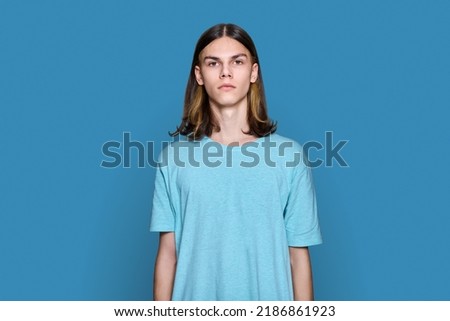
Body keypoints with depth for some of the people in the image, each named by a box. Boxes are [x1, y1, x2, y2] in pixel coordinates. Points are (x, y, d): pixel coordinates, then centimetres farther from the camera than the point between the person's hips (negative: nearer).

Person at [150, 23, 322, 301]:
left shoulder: (289, 155, -5)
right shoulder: (175, 156, -2)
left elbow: (298, 256, -3)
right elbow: (168, 253, -1)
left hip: (268, 296, 0)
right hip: (194, 296, 1)